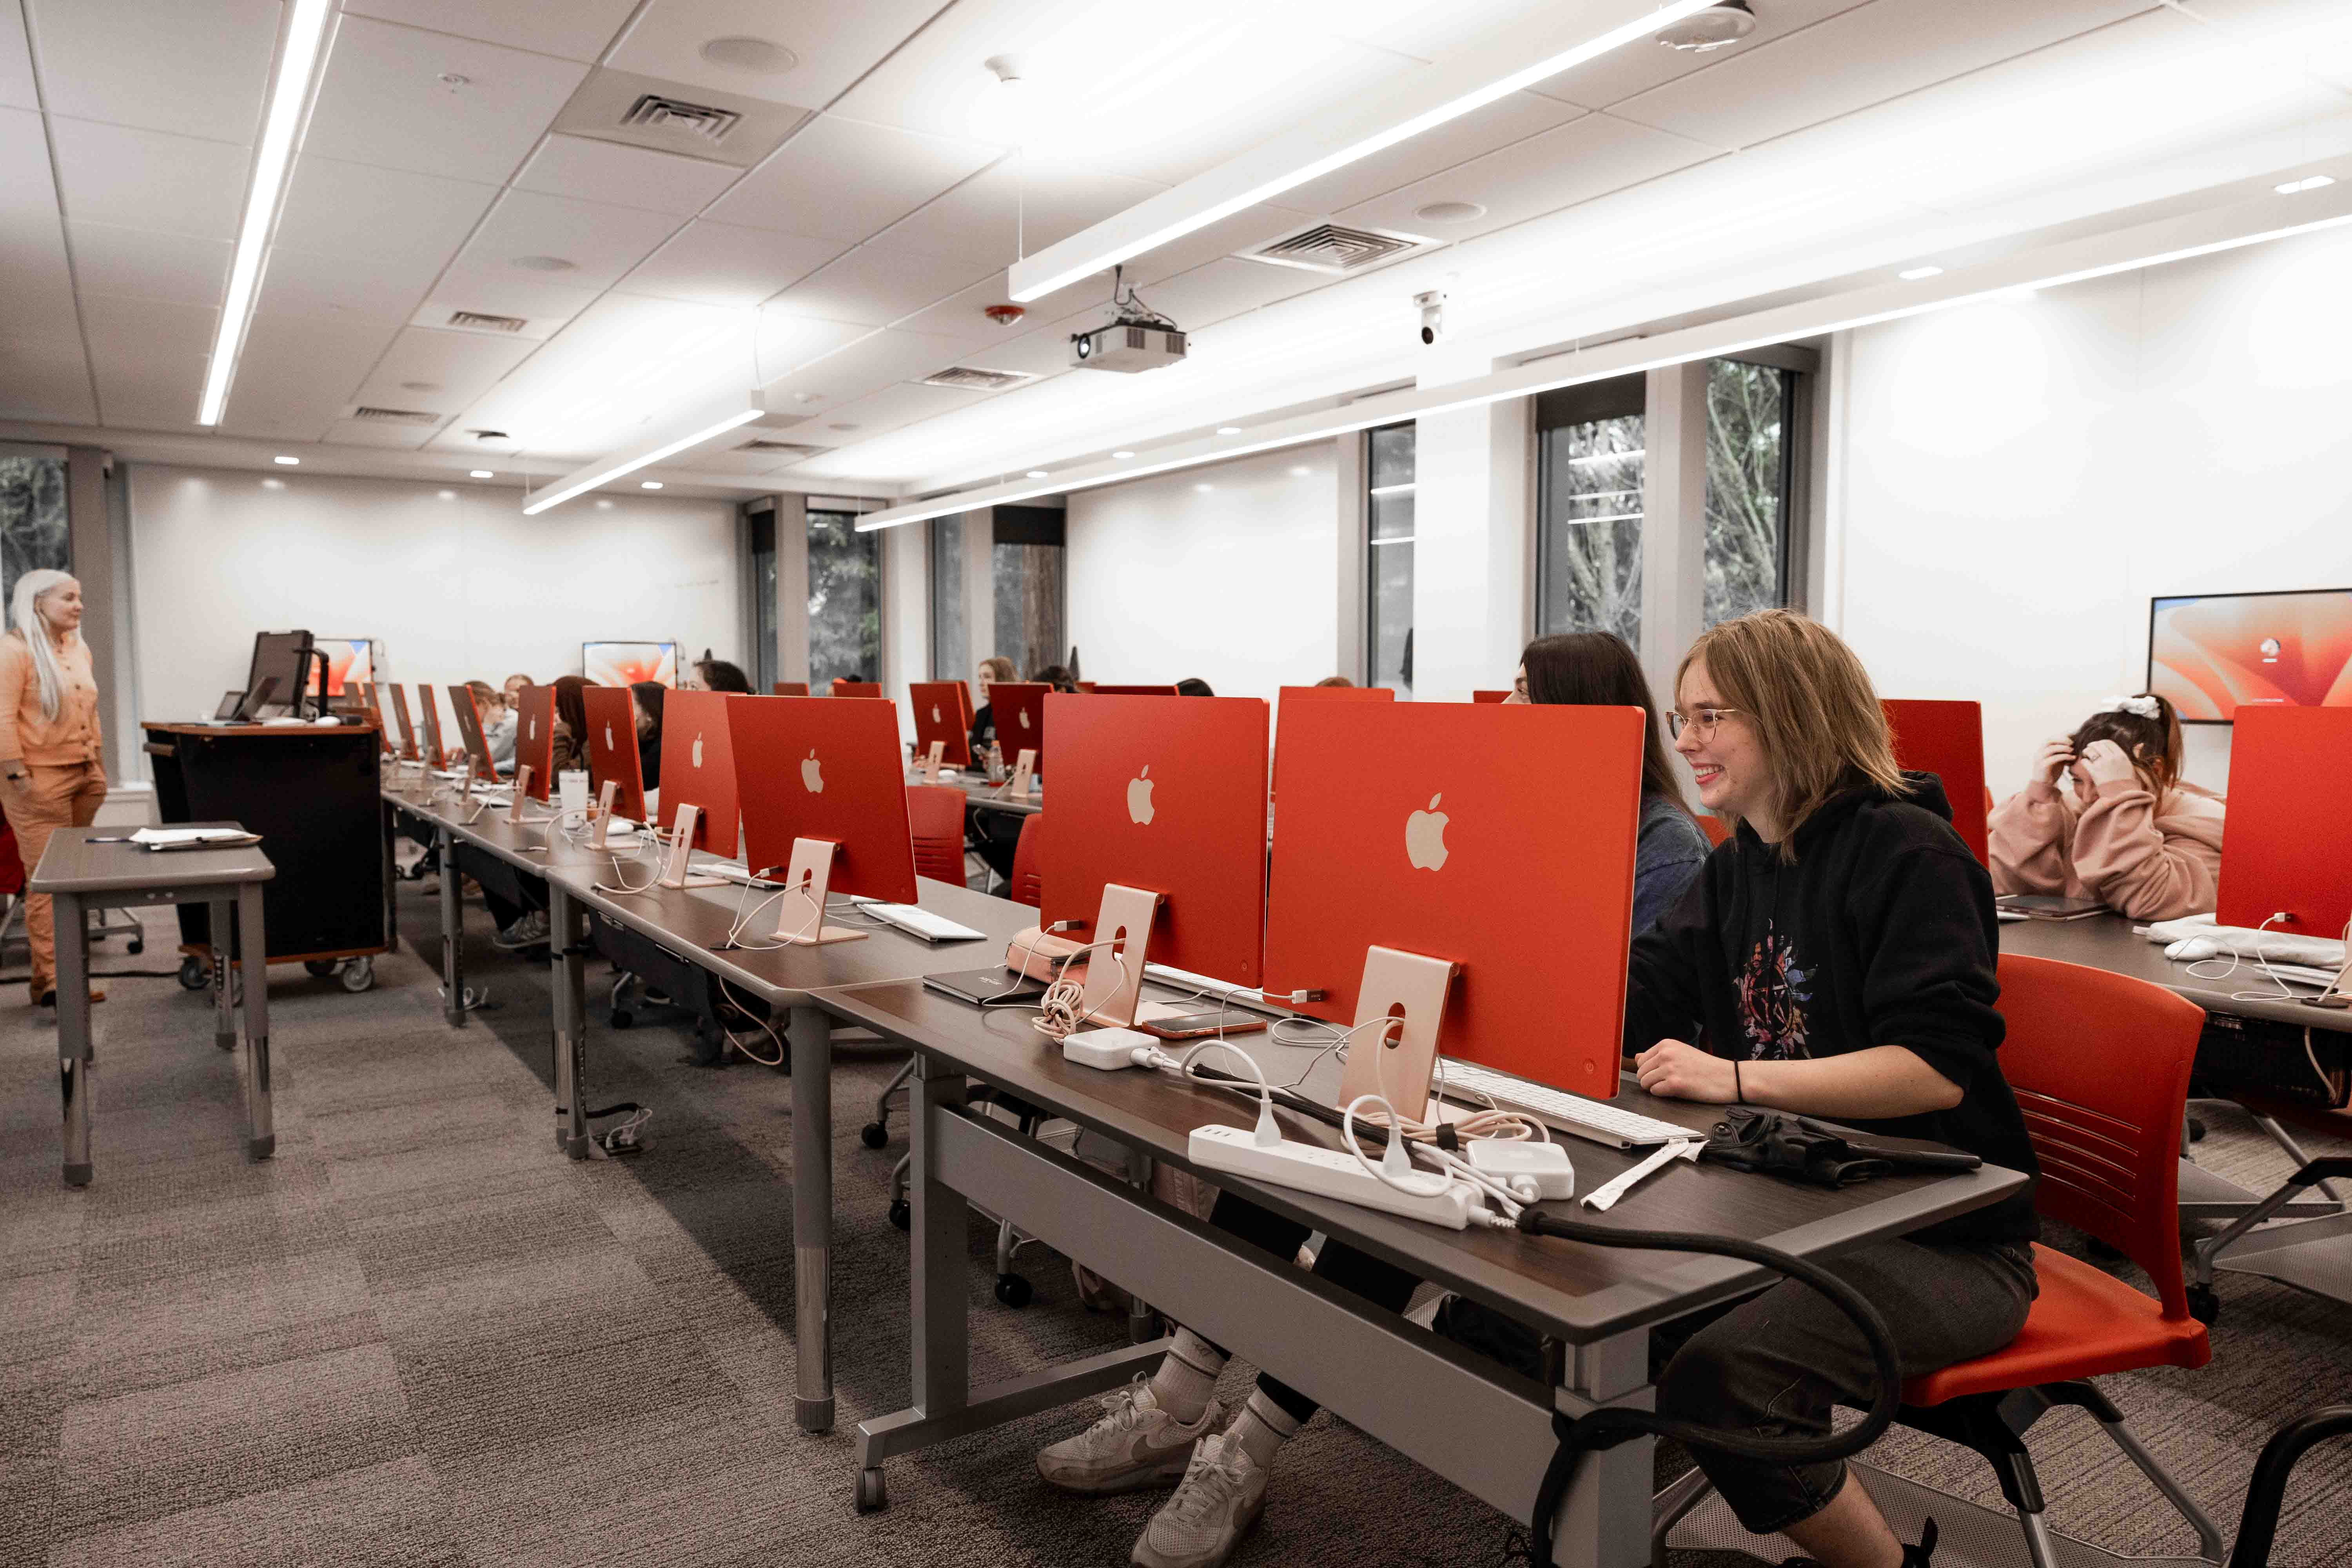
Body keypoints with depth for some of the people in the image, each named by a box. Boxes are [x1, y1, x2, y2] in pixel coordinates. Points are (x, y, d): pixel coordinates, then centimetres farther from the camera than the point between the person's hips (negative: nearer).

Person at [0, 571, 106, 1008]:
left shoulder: (79, 650, 15)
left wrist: (97, 762, 18)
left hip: (83, 775, 7)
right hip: (40, 779, -7)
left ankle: (50, 954, 18)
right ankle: (52, 982, -2)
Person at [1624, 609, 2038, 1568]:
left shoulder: (1905, 852, -14)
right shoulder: (1737, 868, 10)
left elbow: (1938, 1068, -24)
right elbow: (1635, 1006, 7)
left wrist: (1737, 1079, -29)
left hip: (1948, 1238, -7)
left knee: (1718, 1371, -27)